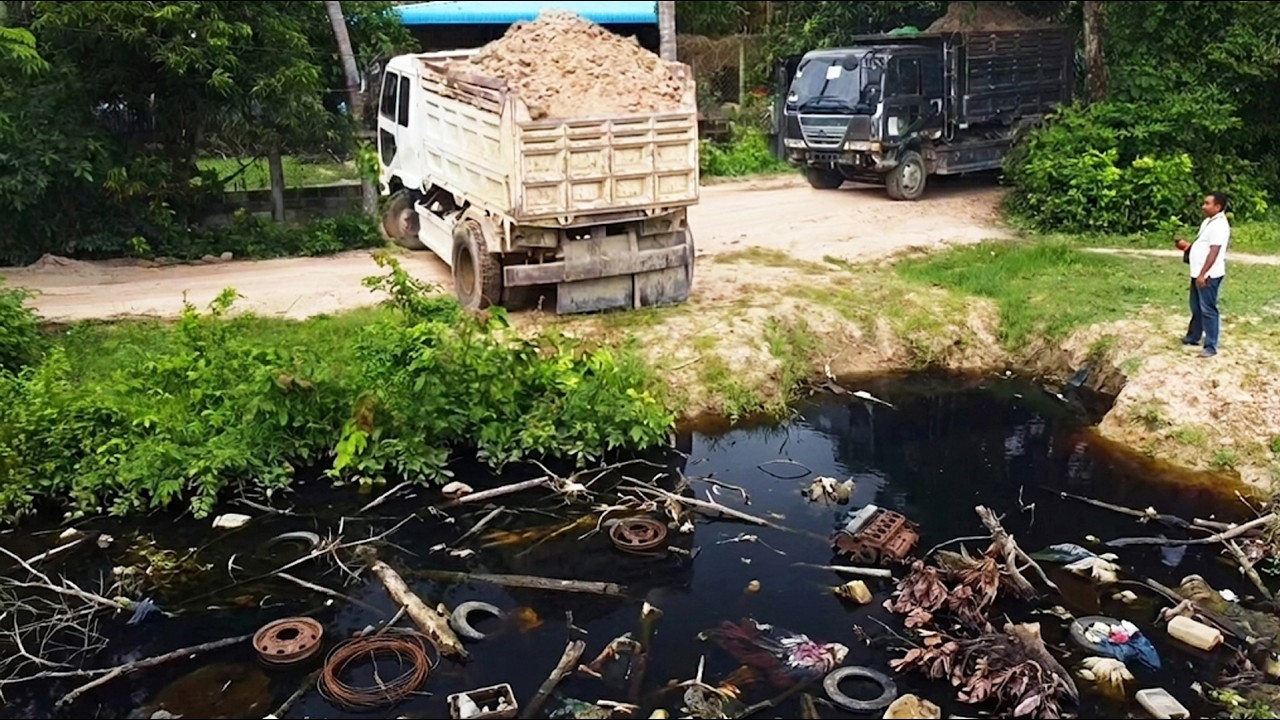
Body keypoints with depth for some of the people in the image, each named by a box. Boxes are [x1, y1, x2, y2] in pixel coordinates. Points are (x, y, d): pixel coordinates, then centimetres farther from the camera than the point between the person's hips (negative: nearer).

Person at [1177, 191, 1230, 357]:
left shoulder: (1219, 225, -18)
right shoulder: (1208, 221, 14)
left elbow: (1214, 252, -23)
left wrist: (1203, 274, -25)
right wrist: (1188, 247, 9)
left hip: (1209, 275, -10)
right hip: (1199, 273, 10)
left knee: (1208, 310, -6)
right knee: (1196, 308, 20)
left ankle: (1211, 346, -1)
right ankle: (1193, 337, 33)